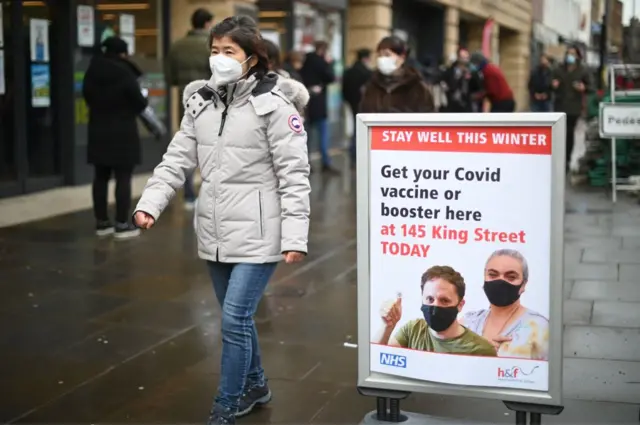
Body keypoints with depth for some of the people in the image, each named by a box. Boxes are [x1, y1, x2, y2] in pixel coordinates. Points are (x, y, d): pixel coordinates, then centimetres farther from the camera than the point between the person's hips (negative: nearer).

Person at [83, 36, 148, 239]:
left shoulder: (92, 73, 2)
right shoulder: (125, 74, -15)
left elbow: (88, 97, 13)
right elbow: (140, 103, -11)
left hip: (98, 131, 6)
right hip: (123, 133, -6)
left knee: (101, 177, 11)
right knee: (123, 178, -1)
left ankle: (102, 222, 17)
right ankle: (122, 224, -1)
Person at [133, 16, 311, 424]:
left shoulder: (274, 105, -10)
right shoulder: (200, 102, 7)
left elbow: (294, 175, -12)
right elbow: (177, 159, 6)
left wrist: (295, 236, -17)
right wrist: (150, 203, -8)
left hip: (258, 234, -6)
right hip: (216, 231, 6)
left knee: (235, 319, -7)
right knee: (237, 317, 17)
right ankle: (255, 385, 37)